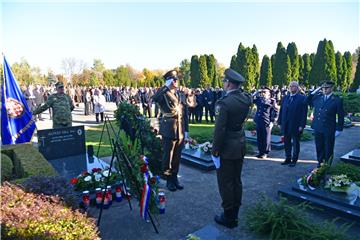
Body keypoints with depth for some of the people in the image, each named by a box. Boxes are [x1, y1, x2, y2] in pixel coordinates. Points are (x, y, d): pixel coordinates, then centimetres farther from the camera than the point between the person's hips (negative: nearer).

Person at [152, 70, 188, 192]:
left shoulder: (179, 94, 14)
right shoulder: (163, 93, -5)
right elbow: (154, 99, -30)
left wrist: (185, 129, 13)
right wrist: (166, 87, -29)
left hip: (180, 130, 6)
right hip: (169, 130, -6)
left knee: (177, 156, 13)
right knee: (168, 156, 4)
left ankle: (174, 178, 28)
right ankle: (168, 180, 19)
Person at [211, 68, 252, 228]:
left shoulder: (224, 103, -22)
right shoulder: (246, 98, 0)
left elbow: (219, 129, -23)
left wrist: (215, 151, -12)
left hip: (227, 148, -7)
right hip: (241, 146, 8)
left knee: (225, 182, 7)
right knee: (236, 180, 19)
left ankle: (228, 217, 21)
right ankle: (235, 214, 34)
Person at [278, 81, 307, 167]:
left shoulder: (302, 98, -6)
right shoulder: (285, 97, 10)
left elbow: (304, 113, -10)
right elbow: (281, 110, 10)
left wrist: (302, 125, -15)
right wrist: (280, 122, 6)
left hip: (296, 125, -5)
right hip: (286, 125, 5)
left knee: (295, 143, 8)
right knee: (286, 142, 12)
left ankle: (294, 160, 18)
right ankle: (288, 159, 24)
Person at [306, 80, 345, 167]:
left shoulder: (337, 100, -4)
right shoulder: (317, 97, 5)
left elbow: (341, 116, -2)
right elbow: (307, 101, 15)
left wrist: (339, 129, -5)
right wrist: (314, 91, 3)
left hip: (329, 130, -3)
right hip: (317, 128, 3)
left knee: (328, 149, 8)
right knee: (319, 148, 13)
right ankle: (320, 164, 27)